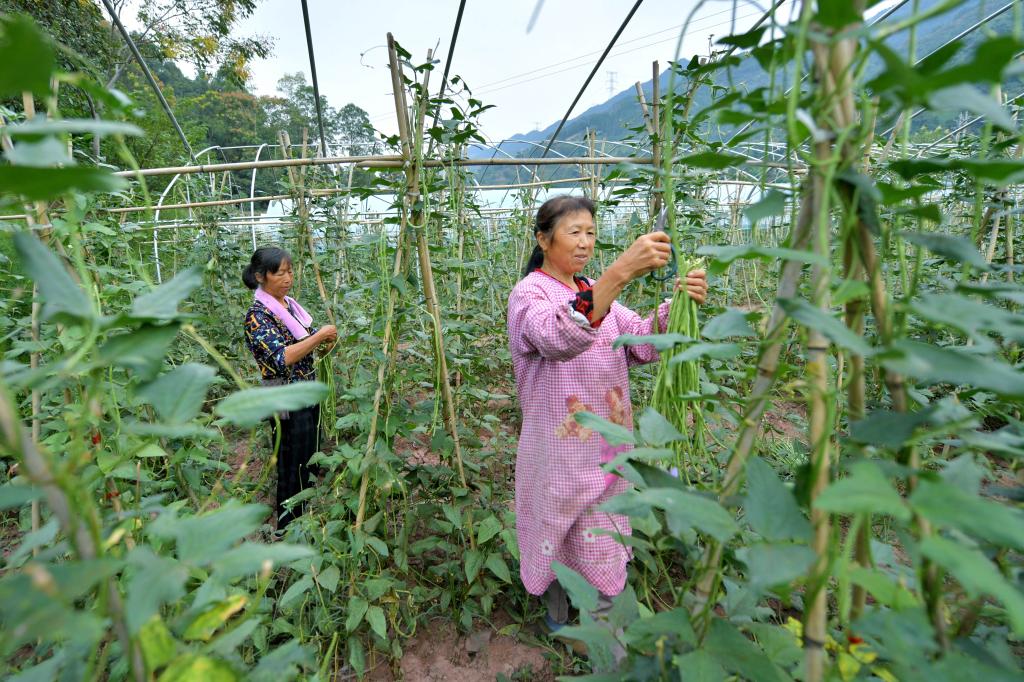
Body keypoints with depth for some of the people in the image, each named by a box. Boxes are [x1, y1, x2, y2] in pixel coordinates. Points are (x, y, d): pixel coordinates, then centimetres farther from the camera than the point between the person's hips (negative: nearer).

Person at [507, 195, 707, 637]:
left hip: (607, 447, 5)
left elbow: (641, 343, -4)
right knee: (556, 539, 16)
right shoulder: (528, 294, -11)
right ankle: (557, 616, 44)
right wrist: (621, 271, -45)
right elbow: (559, 337, -35)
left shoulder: (598, 292, 9)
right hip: (558, 451, -5)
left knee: (602, 549, 15)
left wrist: (675, 305, -24)